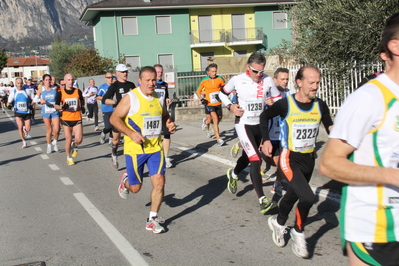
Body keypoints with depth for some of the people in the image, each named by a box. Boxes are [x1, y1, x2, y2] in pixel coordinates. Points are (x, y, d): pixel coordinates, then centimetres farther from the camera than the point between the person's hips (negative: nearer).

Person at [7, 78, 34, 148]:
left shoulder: (27, 91, -1)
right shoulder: (13, 92, 1)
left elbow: (33, 99, 7)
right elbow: (9, 102, 5)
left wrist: (31, 105, -12)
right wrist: (9, 105, -18)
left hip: (27, 113, 0)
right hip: (18, 113, 0)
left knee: (28, 129, -2)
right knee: (20, 127, -14)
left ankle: (25, 130, 37)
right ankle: (24, 142, 4)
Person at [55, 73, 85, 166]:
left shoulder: (78, 91, 3)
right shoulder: (60, 93, -2)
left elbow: (81, 101, 22)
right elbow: (56, 105, 3)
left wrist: (82, 107, 3)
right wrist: (62, 107, -18)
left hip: (77, 119, 1)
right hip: (66, 119, -1)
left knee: (79, 139, -11)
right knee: (68, 139, 3)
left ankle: (74, 146, 26)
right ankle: (69, 157, 24)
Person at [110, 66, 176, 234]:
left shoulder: (159, 98, 6)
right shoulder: (131, 97, -11)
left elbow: (165, 116, 21)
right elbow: (114, 118, -9)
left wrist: (169, 124, -2)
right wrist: (131, 133, -21)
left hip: (155, 148, 4)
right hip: (135, 149, -4)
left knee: (159, 181, -8)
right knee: (136, 187, 7)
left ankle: (153, 219, 7)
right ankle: (125, 181, 45)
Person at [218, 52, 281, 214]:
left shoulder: (268, 81, -5)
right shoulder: (237, 80, -10)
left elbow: (278, 98, 6)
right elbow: (222, 93, 7)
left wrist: (273, 103, -17)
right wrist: (230, 106, -10)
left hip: (260, 125, 5)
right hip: (244, 124, -4)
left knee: (248, 156, 23)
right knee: (255, 160, -17)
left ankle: (233, 175, 55)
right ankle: (262, 200, -15)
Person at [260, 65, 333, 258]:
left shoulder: (320, 105, -6)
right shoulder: (285, 104, -17)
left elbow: (330, 127, 5)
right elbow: (265, 117, 1)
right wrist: (266, 140, -6)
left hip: (309, 159, 5)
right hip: (289, 159, -5)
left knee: (293, 195, 23)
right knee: (308, 198, -22)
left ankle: (278, 223, 53)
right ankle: (298, 233, 7)